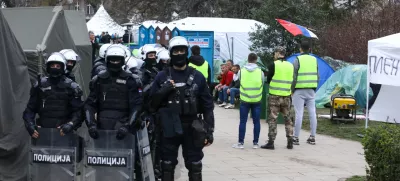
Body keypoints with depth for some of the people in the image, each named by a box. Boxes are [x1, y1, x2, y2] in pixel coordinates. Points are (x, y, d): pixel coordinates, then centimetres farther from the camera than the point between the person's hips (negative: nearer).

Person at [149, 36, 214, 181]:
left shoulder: (197, 76, 4)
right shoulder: (162, 76, 4)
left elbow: (207, 105, 3)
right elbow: (152, 103, 4)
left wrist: (209, 130, -2)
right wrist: (164, 91, -14)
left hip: (191, 128, 0)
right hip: (169, 128, 0)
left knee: (195, 167, 6)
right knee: (167, 166, 8)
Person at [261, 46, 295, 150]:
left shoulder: (274, 65, -8)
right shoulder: (290, 66, 6)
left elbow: (268, 80, -4)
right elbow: (292, 81, 12)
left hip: (275, 96, -4)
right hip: (286, 96, 4)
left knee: (272, 119, 1)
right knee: (287, 119, 13)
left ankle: (271, 142, -2)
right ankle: (290, 142, 14)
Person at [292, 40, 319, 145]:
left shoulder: (297, 60, -8)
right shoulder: (314, 60, 8)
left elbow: (294, 77, -10)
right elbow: (317, 77, 10)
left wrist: (292, 90, -1)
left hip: (299, 90, -5)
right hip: (311, 90, 5)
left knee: (299, 114, -4)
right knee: (312, 113, 7)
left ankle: (296, 138, -2)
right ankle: (312, 137, 11)